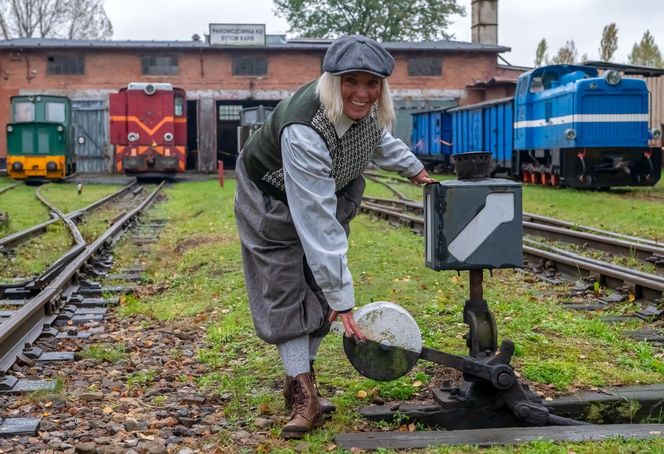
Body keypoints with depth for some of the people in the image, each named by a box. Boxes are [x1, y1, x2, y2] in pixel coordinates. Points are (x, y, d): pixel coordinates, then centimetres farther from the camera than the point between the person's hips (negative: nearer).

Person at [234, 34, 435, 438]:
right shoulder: (303, 131, -42)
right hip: (274, 200, -6)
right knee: (285, 290, -8)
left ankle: (299, 378, 17)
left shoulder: (367, 107, -20)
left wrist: (412, 167, 18)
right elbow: (317, 223, -42)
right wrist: (341, 298, -40)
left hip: (332, 191, 6)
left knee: (321, 287, 3)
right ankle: (304, 395, -3)